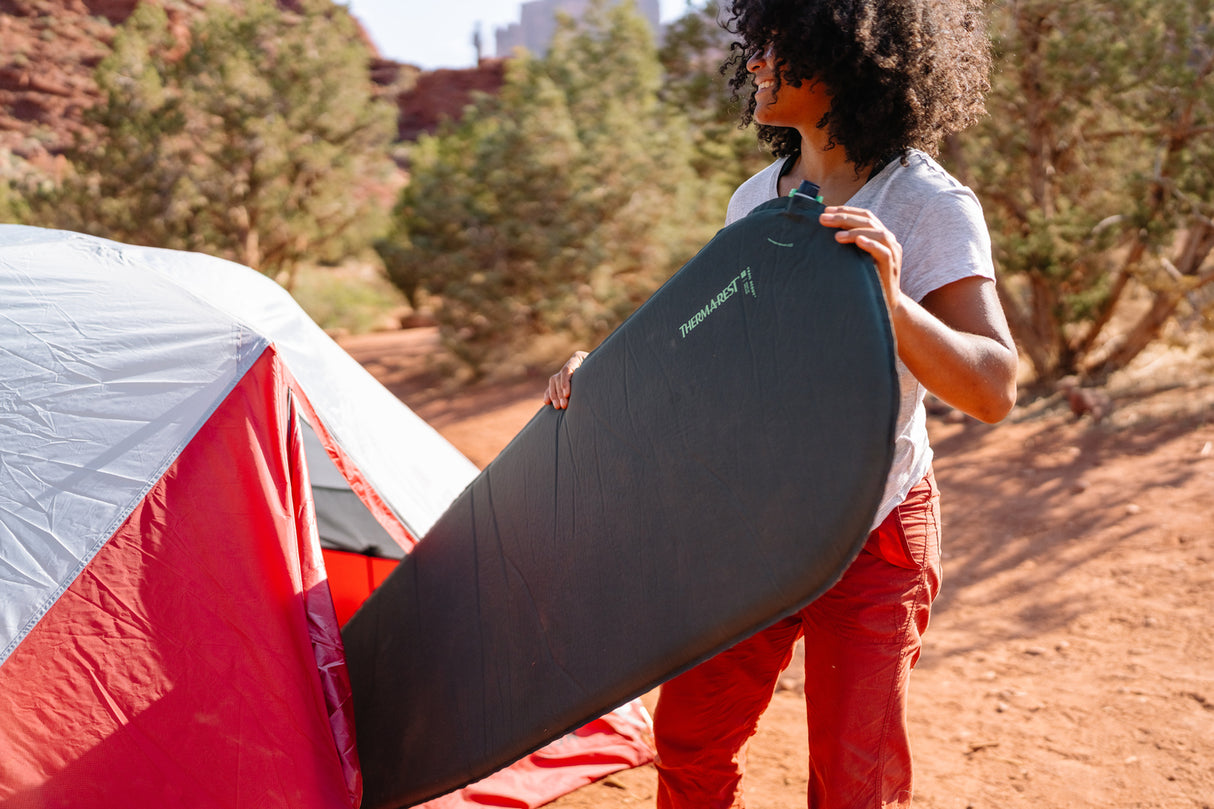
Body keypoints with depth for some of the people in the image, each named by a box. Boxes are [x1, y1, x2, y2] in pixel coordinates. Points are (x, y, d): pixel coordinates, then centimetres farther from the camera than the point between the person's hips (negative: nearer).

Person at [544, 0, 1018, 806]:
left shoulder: (932, 207, -14)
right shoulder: (755, 200, 4)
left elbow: (994, 390, -21)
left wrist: (892, 303, -37)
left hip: (872, 535, -5)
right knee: (689, 738, 13)